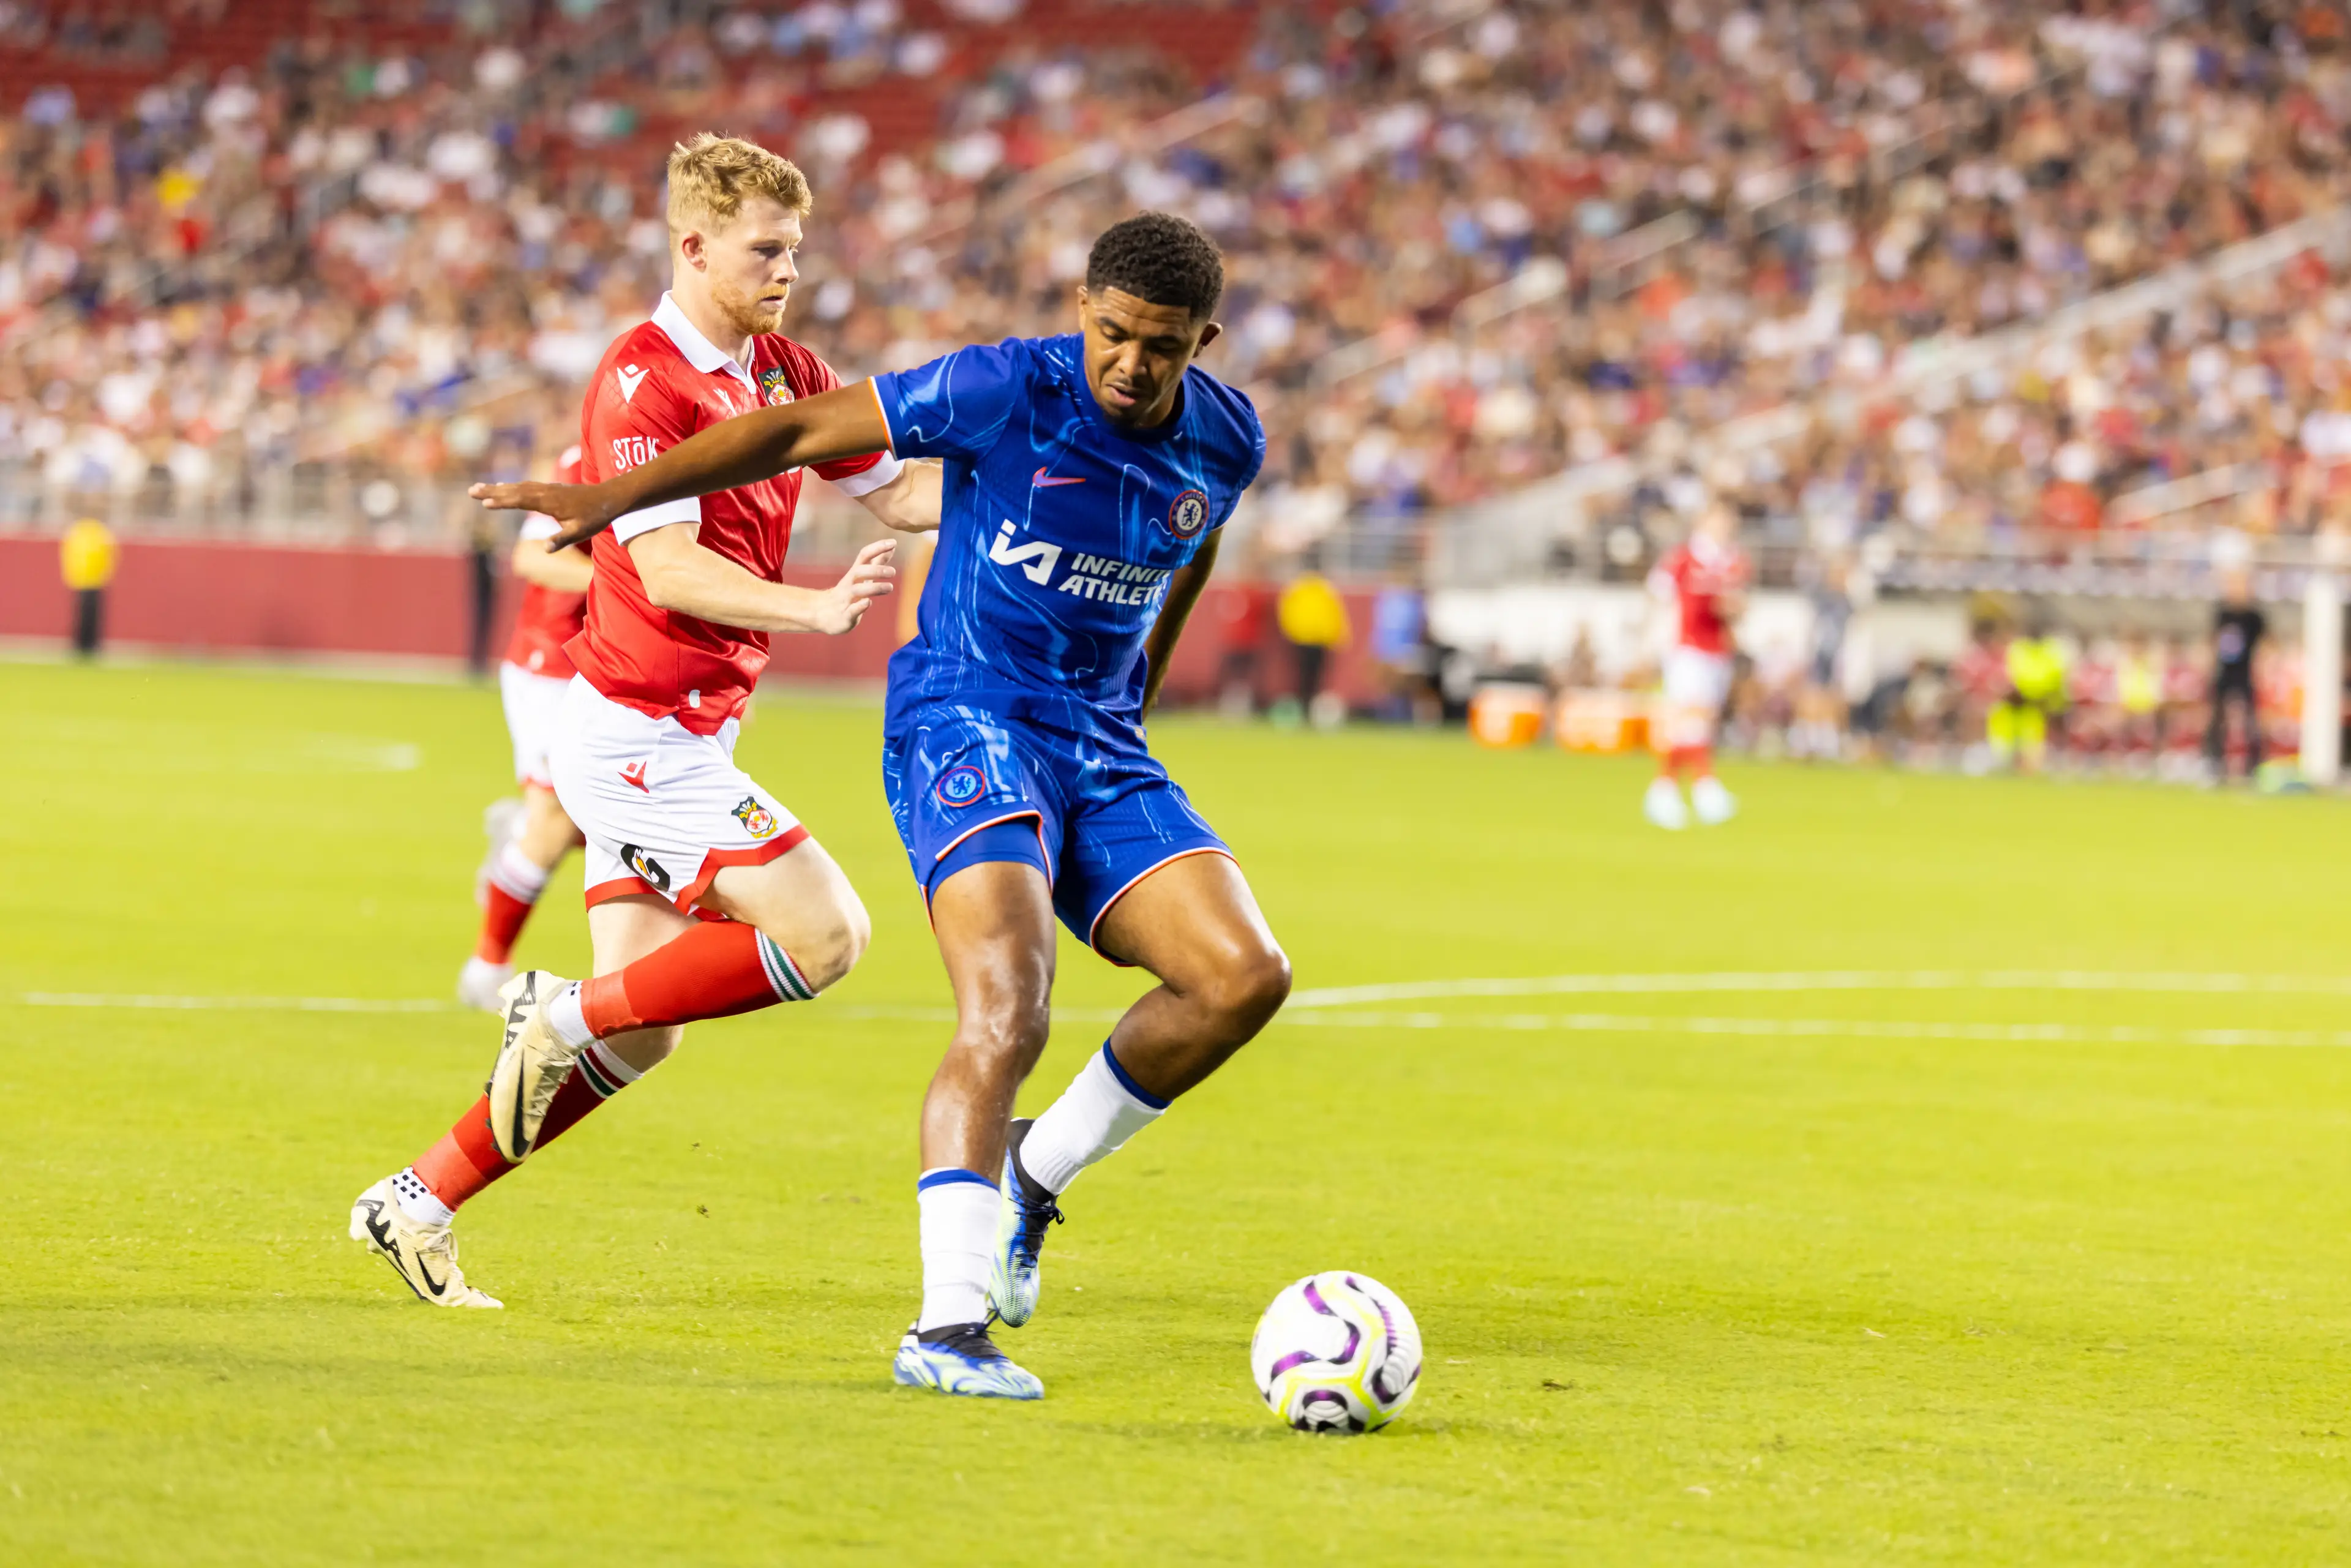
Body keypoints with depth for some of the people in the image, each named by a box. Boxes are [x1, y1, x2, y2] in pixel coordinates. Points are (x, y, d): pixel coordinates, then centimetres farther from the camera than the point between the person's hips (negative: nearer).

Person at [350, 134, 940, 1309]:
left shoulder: (782, 374, 11)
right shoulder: (641, 382, -16)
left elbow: (897, 490, 18)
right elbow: (666, 569, -25)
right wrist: (814, 608, -36)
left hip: (684, 737, 9)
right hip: (638, 734, -9)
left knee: (634, 1037, 8)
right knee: (824, 931, -16)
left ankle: (417, 1207, 14)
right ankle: (564, 1013, -5)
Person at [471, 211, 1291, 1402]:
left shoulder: (1227, 442, 2)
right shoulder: (1009, 391, -15)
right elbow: (809, 430, -8)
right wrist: (612, 498, -6)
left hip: (1102, 749, 6)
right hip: (964, 722, -6)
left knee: (1244, 977, -12)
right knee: (1007, 1012, -25)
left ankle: (1034, 1173, 8)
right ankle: (947, 1326, -30)